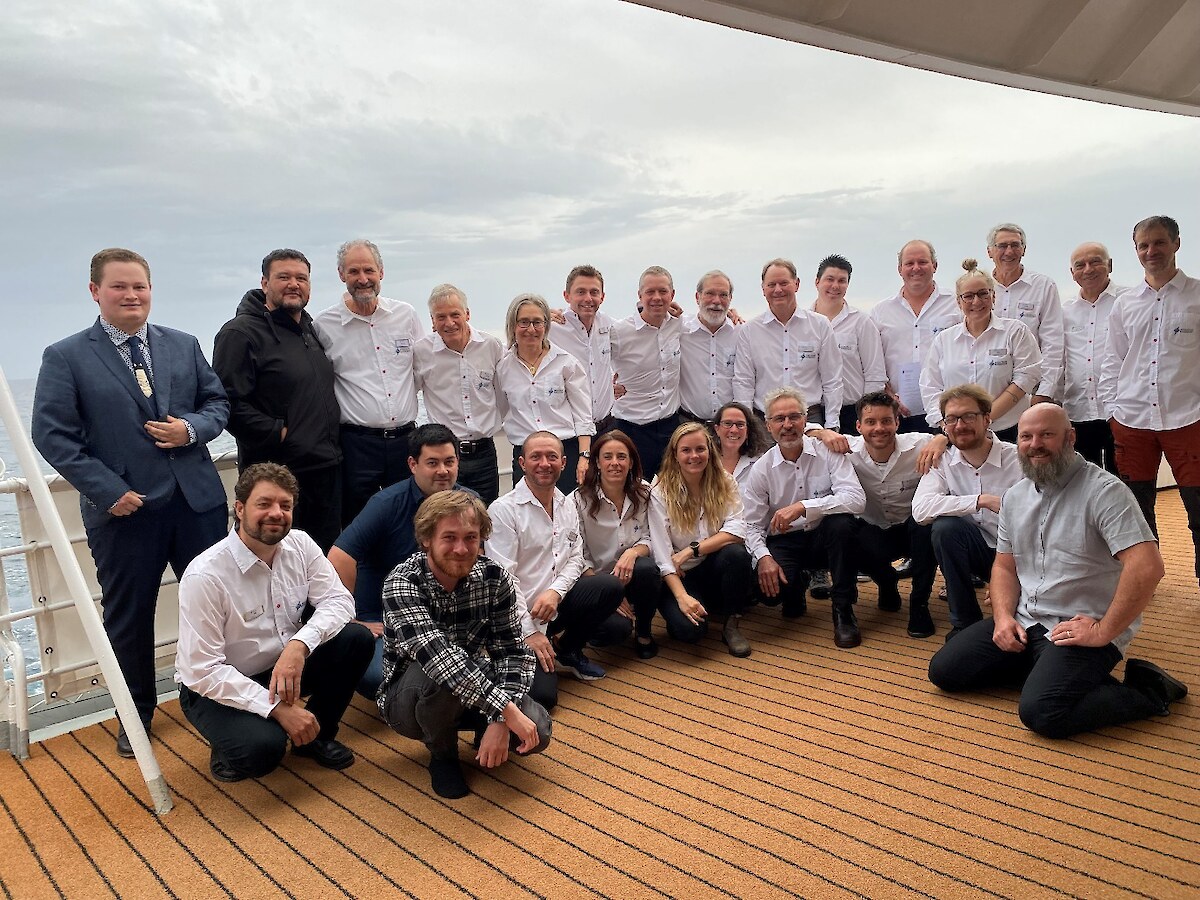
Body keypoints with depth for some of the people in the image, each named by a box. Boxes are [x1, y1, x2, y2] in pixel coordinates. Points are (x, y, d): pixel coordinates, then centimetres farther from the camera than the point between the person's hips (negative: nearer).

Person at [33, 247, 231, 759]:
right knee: (128, 618, 11)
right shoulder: (66, 358, -3)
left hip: (197, 501, 3)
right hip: (124, 510, -2)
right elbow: (52, 435, -7)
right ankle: (136, 714, 30)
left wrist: (193, 428, -12)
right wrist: (108, 490, -14)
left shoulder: (183, 345, 8)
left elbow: (217, 402, 11)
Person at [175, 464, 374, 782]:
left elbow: (338, 600, -11)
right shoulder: (204, 576, -25)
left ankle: (316, 735, 6)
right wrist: (277, 708, -29)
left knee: (357, 639, -16)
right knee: (261, 748, -33)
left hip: (285, 667, 6)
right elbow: (202, 670, -24)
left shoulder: (300, 545, -9)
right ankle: (230, 746, 5)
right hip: (216, 688, -5)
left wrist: (299, 646, -32)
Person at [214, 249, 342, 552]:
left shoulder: (311, 330, 17)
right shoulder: (240, 333, -10)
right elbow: (229, 403, -18)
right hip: (278, 473, -8)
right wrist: (278, 433, -18)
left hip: (327, 468, 8)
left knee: (328, 556, 15)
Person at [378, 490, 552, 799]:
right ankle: (442, 753, -5)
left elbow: (513, 650, -14)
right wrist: (506, 710, -45)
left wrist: (500, 722, -30)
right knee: (438, 675, -37)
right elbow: (436, 654, -40)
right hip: (411, 698, -3)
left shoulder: (494, 577, -13)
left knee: (536, 730, -22)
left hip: (473, 686, 3)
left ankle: (483, 732, 12)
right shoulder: (402, 583, -26)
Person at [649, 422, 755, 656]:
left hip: (714, 568, 3)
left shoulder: (724, 482, -2)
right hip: (679, 576, -2)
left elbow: (736, 530, -16)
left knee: (736, 553, -30)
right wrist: (682, 597, -27)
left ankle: (732, 624, -9)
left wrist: (692, 550, -23)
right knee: (690, 628, -28)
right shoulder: (661, 493, -10)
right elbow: (662, 554, -16)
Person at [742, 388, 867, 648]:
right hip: (784, 542, 1)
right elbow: (752, 525, -2)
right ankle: (796, 584, 15)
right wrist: (763, 557, -22)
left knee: (842, 521, -34)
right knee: (768, 590, -27)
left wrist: (803, 507, -33)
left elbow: (856, 499, -24)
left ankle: (843, 609, -15)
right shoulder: (761, 469, -4)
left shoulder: (827, 452, -9)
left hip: (824, 538, 0)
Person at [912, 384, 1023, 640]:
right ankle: (965, 623, -12)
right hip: (978, 550, 3)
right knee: (945, 527, -28)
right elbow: (920, 509, -23)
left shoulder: (1018, 459, -13)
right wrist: (982, 500, -29)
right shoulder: (943, 461, -6)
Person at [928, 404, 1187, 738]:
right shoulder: (1015, 496, 10)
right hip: (1023, 622, 7)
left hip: (1082, 630, -7)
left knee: (1041, 712, -27)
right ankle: (1040, 666, 15)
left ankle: (1148, 690, -2)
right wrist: (1003, 616, -3)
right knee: (943, 670, 1)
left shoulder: (1103, 490, -14)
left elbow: (1147, 567, -24)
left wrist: (1103, 632, -20)